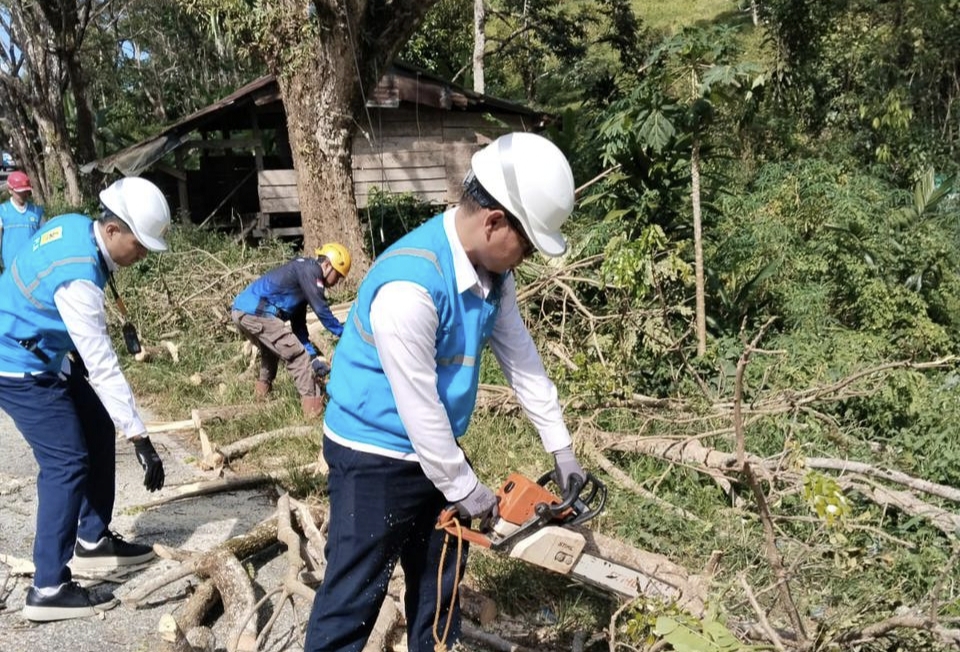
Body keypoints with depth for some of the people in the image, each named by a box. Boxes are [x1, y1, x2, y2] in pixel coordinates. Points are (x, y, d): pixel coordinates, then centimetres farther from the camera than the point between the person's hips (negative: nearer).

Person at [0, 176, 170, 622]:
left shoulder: (75, 226, -5)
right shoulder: (77, 278, -32)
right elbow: (103, 367, -32)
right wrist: (140, 440, -29)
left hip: (45, 357, 10)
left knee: (98, 431, 14)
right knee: (67, 463, -9)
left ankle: (93, 541, 27)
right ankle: (48, 589, -1)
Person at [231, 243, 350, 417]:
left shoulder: (302, 284, 25)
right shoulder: (309, 269, -3)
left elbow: (299, 325, 23)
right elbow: (322, 310, -8)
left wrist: (313, 355, 15)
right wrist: (344, 333, 5)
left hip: (241, 311, 10)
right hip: (256, 313, -10)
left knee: (271, 348, 36)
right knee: (298, 356, -5)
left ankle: (263, 386, 48)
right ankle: (313, 405, -9)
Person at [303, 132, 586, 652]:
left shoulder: (492, 269, -4)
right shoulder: (411, 285, -31)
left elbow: (521, 360, 6)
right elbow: (419, 405, -24)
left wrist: (561, 449, 9)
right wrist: (464, 488, -12)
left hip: (436, 449, 8)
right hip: (376, 458, -8)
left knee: (439, 588, 20)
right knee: (352, 601, 4)